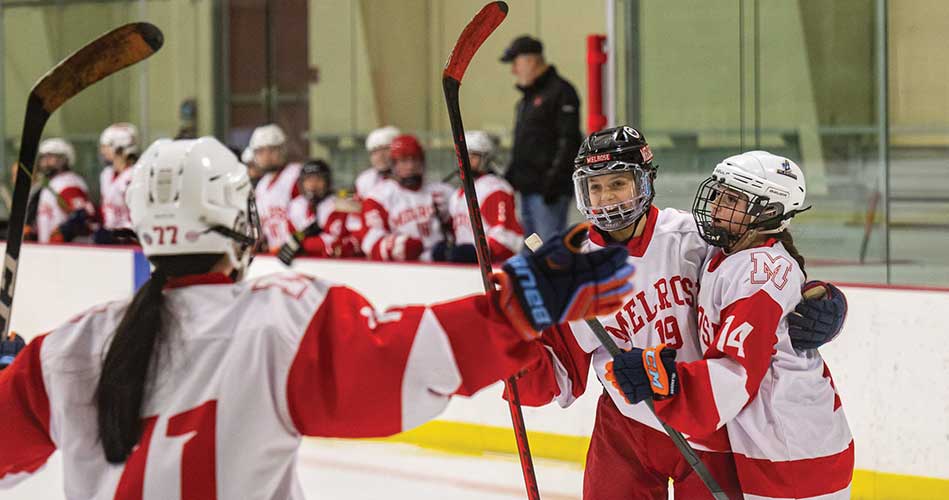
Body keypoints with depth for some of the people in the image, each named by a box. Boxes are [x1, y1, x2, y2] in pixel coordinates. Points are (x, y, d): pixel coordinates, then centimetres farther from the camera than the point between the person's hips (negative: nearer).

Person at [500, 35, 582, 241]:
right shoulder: (528, 97, 21)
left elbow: (569, 141, -17)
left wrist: (554, 179, -22)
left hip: (549, 187, -10)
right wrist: (509, 176, 21)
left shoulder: (561, 92, -9)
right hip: (528, 188, 10)